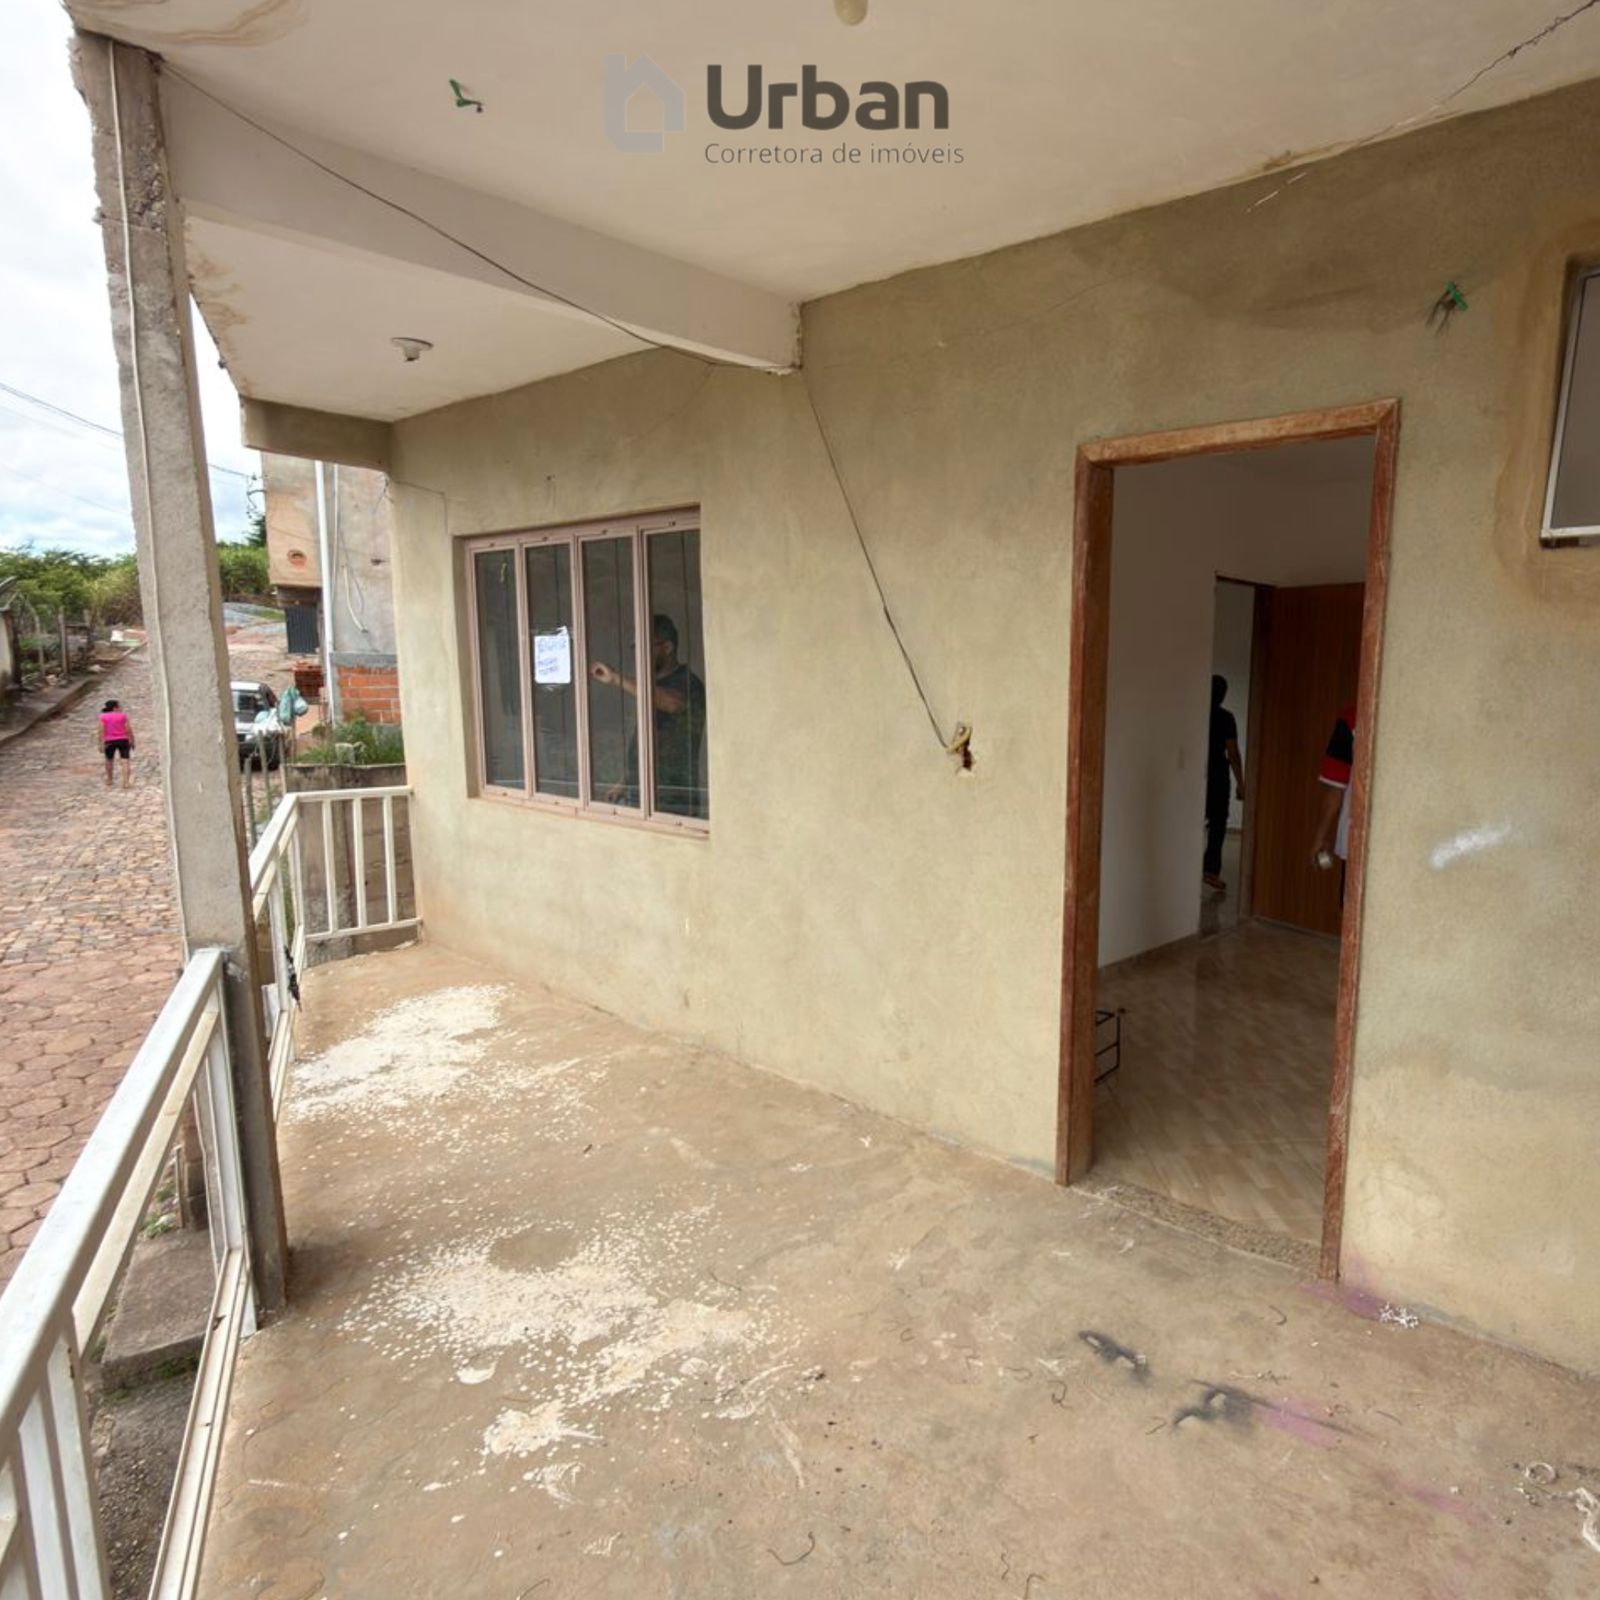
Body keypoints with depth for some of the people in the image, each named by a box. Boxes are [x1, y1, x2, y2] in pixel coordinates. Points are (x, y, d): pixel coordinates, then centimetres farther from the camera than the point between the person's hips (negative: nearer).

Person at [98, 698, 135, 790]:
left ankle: (109, 780, 37)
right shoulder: (123, 715, 0)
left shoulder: (103, 716, 3)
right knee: (126, 760, -5)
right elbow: (129, 729, -5)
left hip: (109, 741, 2)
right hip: (123, 740, -2)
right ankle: (125, 782, -18)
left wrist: (102, 744, -8)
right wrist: (132, 741, 2)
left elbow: (101, 730, -6)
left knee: (109, 760, 22)